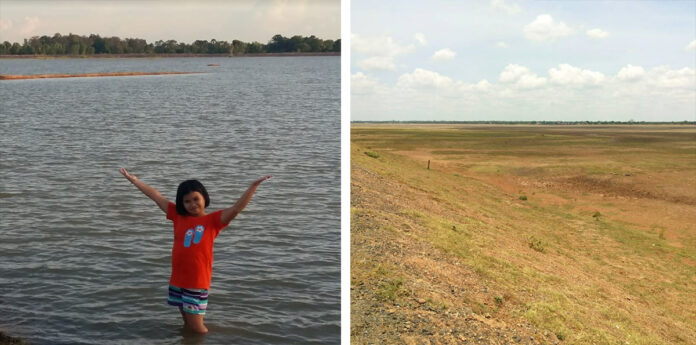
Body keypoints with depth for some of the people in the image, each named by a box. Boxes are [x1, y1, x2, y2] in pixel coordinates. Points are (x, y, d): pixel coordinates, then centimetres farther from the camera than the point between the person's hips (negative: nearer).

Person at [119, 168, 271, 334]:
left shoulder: (212, 220, -5)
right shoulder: (178, 216, 6)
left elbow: (236, 209, -17)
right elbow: (157, 197, 10)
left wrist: (253, 186, -29)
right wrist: (134, 179, 16)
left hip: (198, 282, -4)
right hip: (177, 280, 4)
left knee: (196, 327, 1)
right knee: (187, 324, 16)